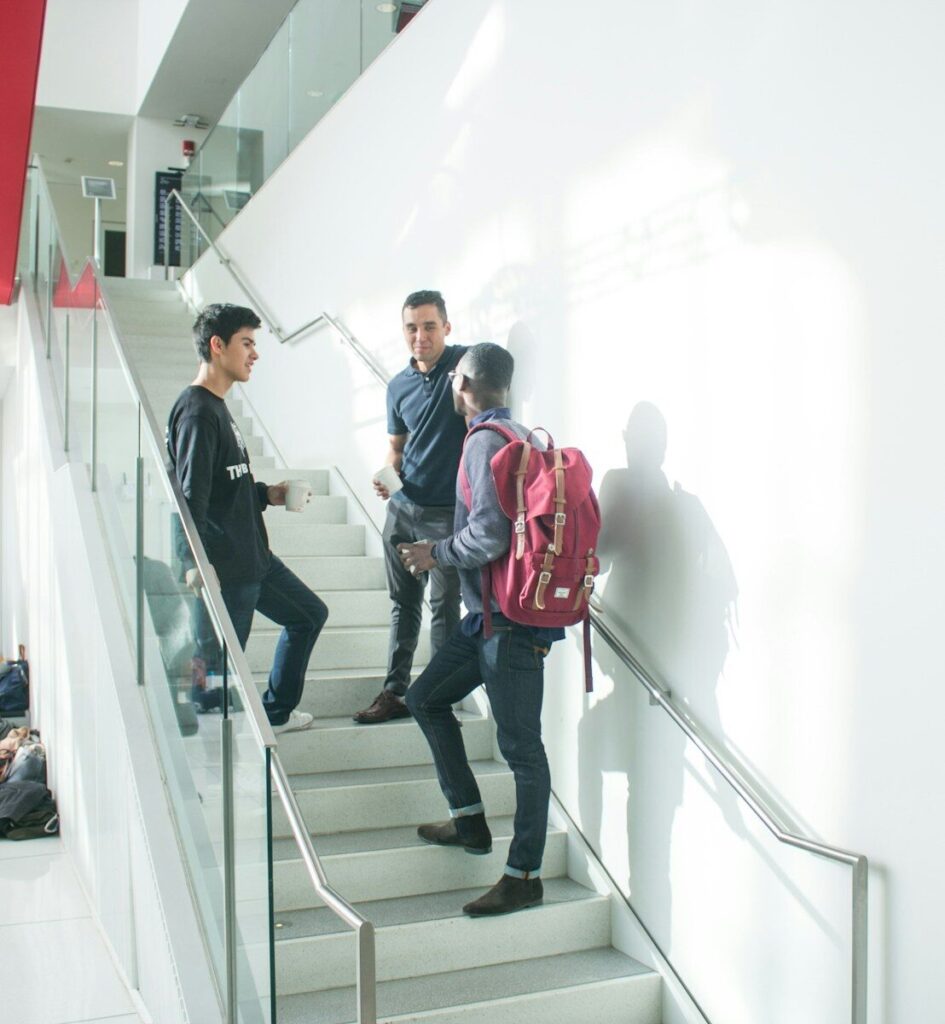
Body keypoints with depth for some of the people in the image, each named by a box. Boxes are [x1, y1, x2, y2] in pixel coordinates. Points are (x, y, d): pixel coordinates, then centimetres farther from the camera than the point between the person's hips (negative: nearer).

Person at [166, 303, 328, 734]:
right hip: (225, 568, -11)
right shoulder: (196, 411, -17)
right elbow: (191, 496, -24)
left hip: (253, 557, 11)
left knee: (310, 614, 22)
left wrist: (266, 494, 12)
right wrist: (195, 564, -29)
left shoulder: (217, 407, 14)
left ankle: (275, 712, 34)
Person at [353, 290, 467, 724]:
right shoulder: (398, 387, 9)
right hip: (402, 507, 6)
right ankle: (395, 692, 22)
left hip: (447, 511, -5)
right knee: (403, 603, 13)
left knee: (444, 607, 0)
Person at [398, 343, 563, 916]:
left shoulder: (487, 442, -15)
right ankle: (469, 820, 26)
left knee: (521, 745, -1)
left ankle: (525, 877, 10)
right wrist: (446, 553, 21)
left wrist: (437, 554, -7)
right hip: (492, 613, 10)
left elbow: (488, 535, -23)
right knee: (426, 698, 18)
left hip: (512, 619, -10)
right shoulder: (517, 435, 14)